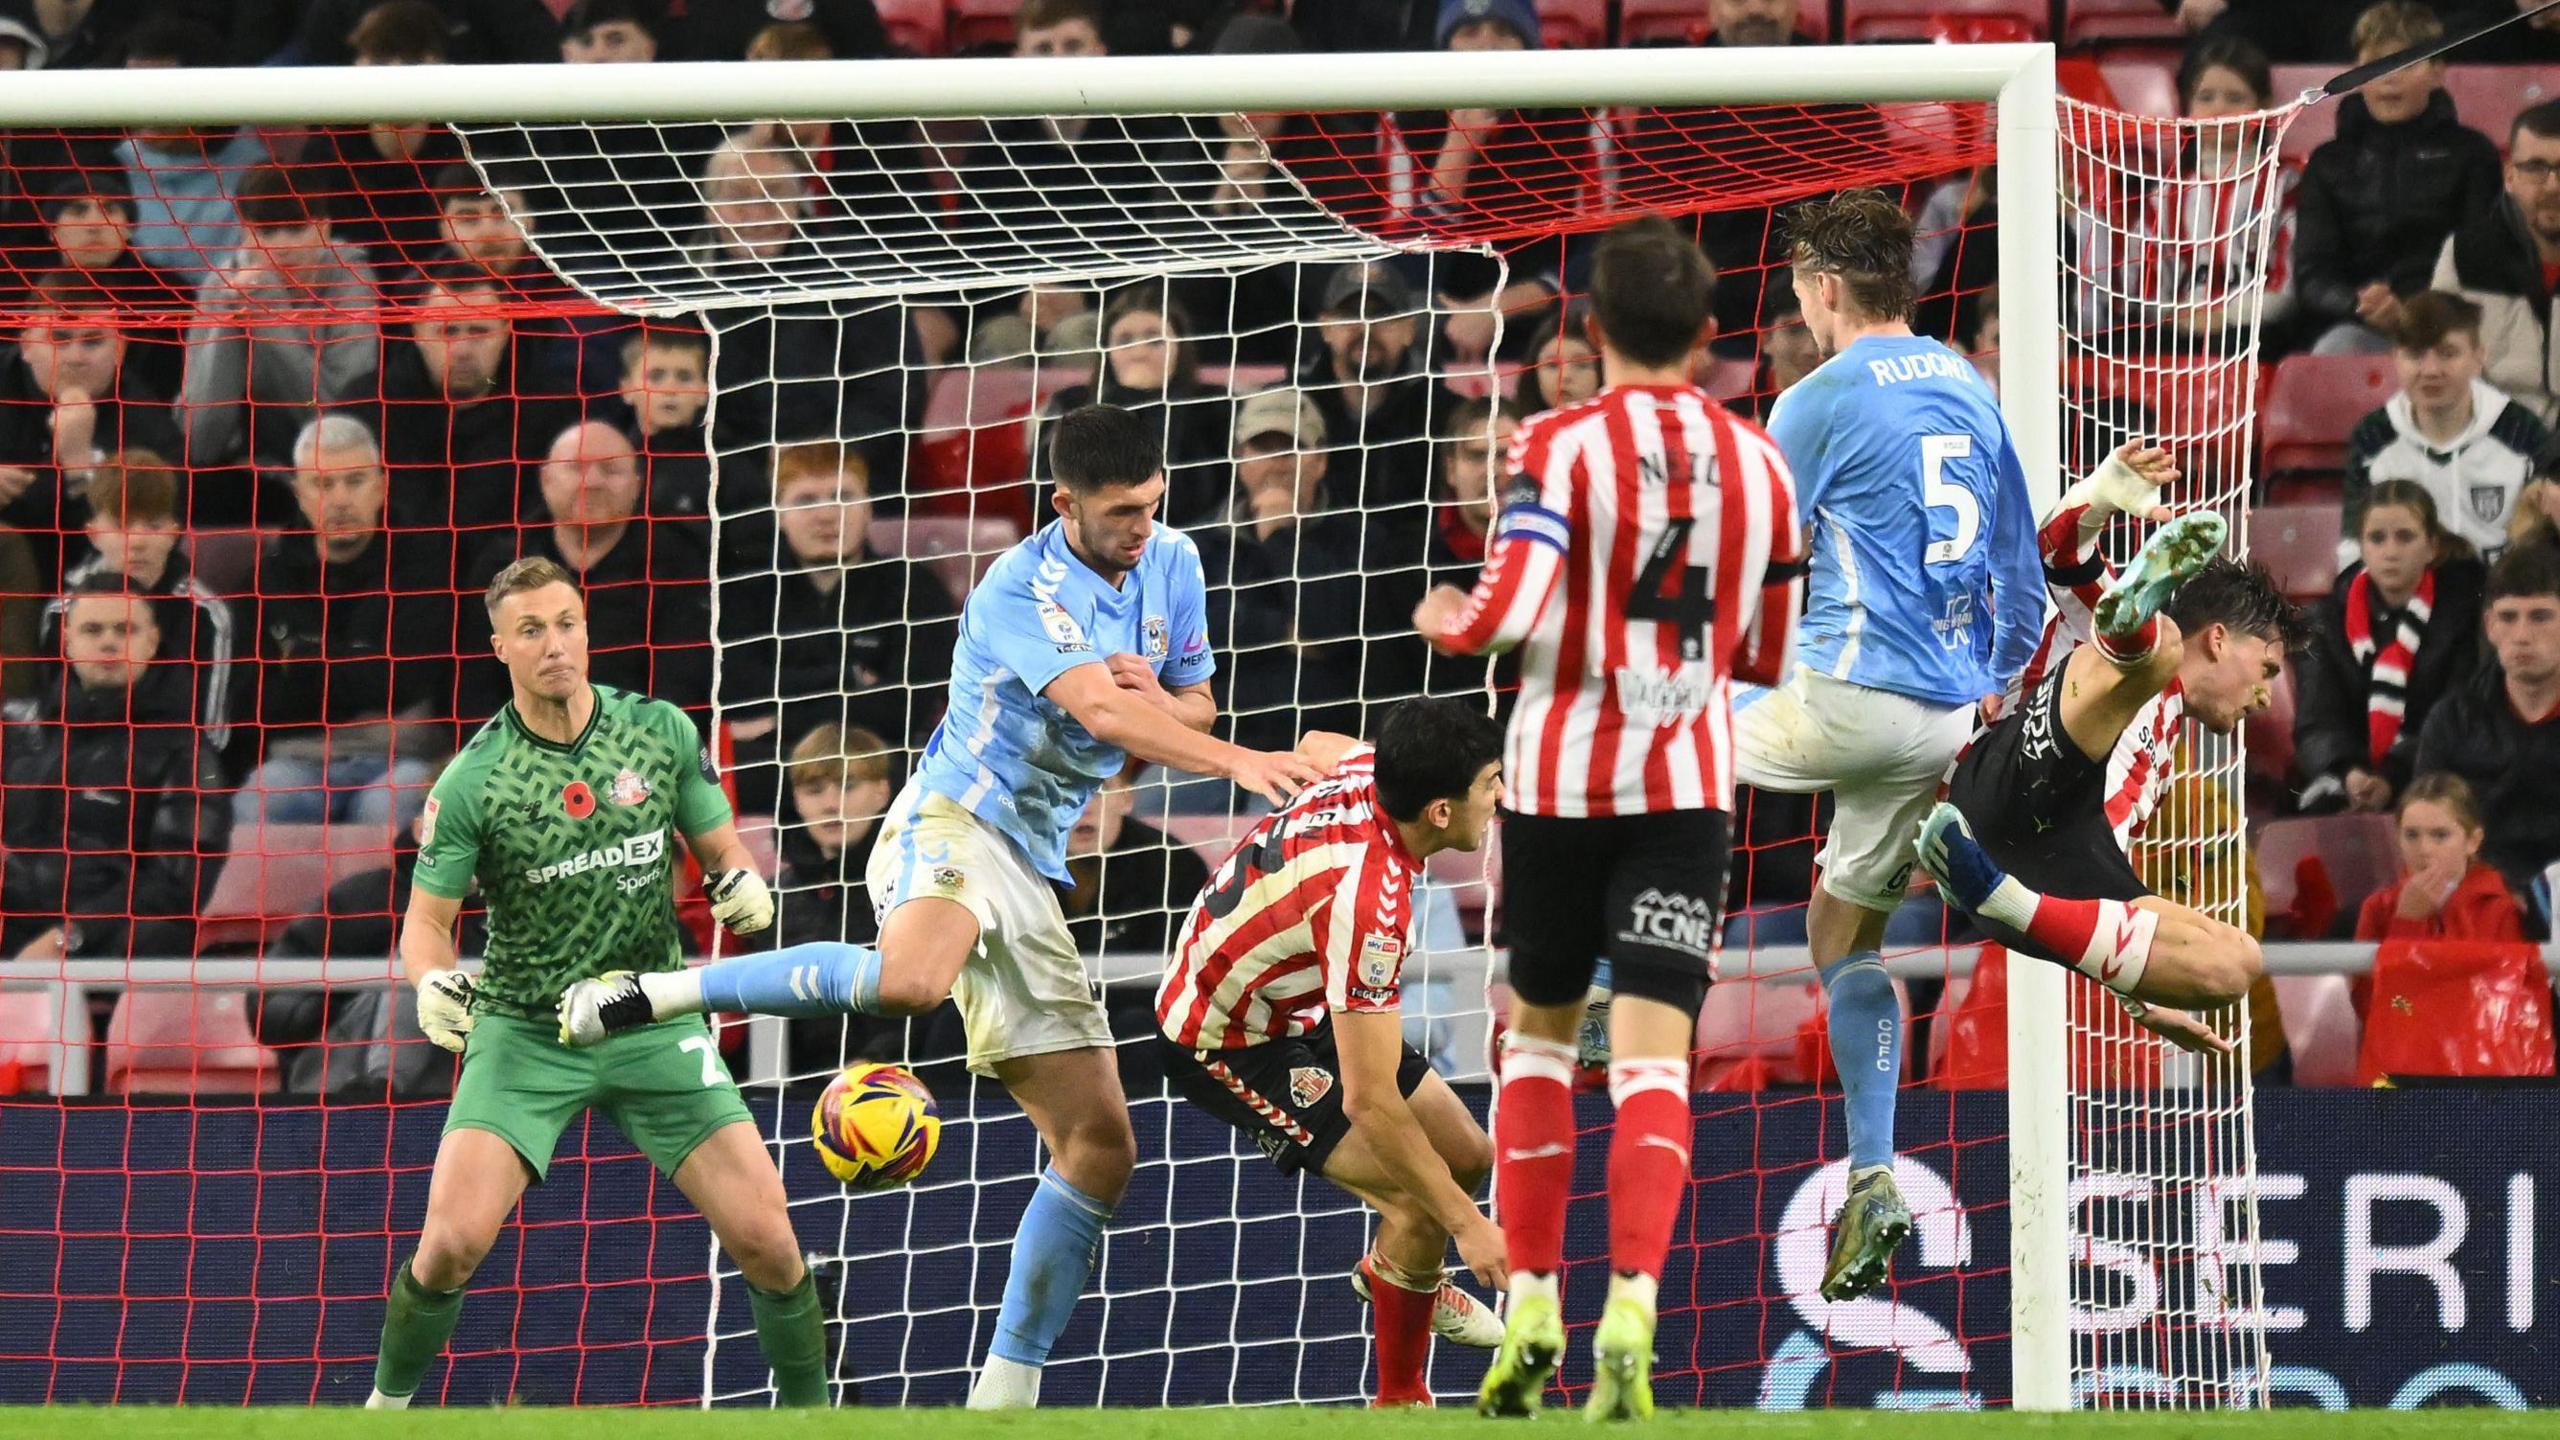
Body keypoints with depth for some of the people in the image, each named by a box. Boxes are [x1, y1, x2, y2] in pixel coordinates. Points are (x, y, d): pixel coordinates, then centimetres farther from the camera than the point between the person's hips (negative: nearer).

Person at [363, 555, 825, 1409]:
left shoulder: (659, 732, -1)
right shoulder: (471, 781, -8)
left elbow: (720, 850, 10)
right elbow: (426, 921, -4)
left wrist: (742, 888, -13)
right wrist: (431, 980, -26)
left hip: (654, 1024, 2)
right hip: (524, 1033, -2)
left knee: (765, 1240, -9)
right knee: (454, 1240, -17)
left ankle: (810, 1412, 12)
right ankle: (388, 1404, 7)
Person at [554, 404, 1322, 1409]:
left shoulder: (1170, 565, 11)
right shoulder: (1022, 592, -13)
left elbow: (1192, 707, 21)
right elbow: (1101, 712, -27)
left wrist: (1151, 697, -3)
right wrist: (1239, 764, -35)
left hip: (1031, 873, 8)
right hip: (952, 824, -8)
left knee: (1099, 1147, 2)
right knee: (911, 979, -43)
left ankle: (1004, 1395, 8)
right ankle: (648, 995, -26)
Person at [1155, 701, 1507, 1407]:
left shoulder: (1367, 771, -16)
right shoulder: (1368, 902, -38)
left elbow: (1314, 747, 14)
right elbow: (1371, 1104, -34)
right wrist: (1466, 1223, -28)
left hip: (1300, 1005, 9)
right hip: (1226, 1049, -9)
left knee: (1466, 1156, 12)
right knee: (1423, 1205, -18)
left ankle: (1394, 1272, 43)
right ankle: (1399, 1403, 0)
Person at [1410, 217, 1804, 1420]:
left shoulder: (1560, 446, -8)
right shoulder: (1758, 463, 5)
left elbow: (1513, 609, -19)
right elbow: (1770, 655, 12)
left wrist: (1448, 622, 3)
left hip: (1561, 774, -1)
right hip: (1689, 783, 1)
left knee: (1538, 1032, 16)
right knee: (1652, 1057, -5)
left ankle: (1531, 1313, 14)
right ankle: (1631, 1315, -22)